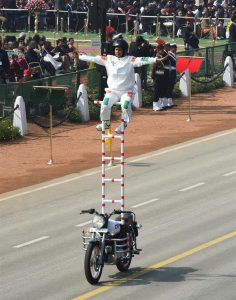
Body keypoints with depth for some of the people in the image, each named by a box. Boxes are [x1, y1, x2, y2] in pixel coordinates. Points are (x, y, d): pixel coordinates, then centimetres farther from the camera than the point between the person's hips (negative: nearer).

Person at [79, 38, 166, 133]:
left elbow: (141, 60, -20)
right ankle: (106, 123, 7)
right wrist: (80, 57, 3)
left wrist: (155, 60, -35)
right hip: (112, 90, 3)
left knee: (125, 106, -26)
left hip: (127, 91, -2)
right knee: (105, 105, -18)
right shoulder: (109, 59, 5)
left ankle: (124, 124, -1)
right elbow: (94, 58, 6)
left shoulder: (130, 60, -6)